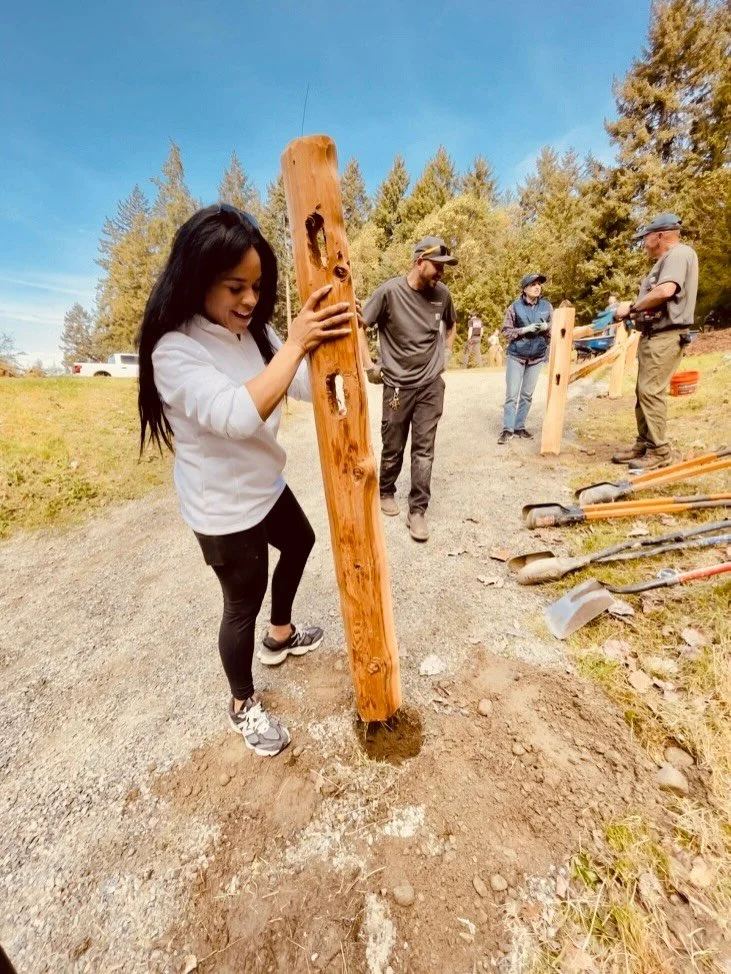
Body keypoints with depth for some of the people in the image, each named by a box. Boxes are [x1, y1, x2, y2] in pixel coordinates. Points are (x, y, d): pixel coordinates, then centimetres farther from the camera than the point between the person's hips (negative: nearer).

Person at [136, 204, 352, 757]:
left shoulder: (255, 331, -1)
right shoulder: (174, 350, -23)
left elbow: (309, 387, -6)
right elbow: (238, 415, -38)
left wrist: (330, 342, -23)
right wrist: (295, 343, -34)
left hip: (265, 483, 9)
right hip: (223, 506, -8)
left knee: (300, 543, 28)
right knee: (243, 605, 8)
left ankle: (281, 637, 53)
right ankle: (243, 704, 38)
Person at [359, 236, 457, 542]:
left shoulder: (442, 293, 3)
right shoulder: (389, 291, -10)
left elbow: (451, 324, 23)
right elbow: (358, 326, -5)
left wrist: (446, 352, 12)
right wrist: (368, 366, -8)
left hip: (432, 385, 3)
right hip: (398, 385, -3)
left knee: (424, 450, 1)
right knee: (393, 448, 9)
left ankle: (417, 511, 10)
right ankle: (386, 492, 35)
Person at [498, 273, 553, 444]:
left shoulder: (547, 306, 4)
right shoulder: (515, 307, -4)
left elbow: (554, 329, 11)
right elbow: (506, 331, -4)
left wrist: (547, 327, -12)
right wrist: (525, 329, -18)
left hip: (537, 356, 3)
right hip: (516, 355, -3)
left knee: (527, 394, 7)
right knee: (512, 394, -6)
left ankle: (519, 426, 15)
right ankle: (507, 429, -1)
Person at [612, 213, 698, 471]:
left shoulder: (679, 253, -9)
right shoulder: (665, 260, 23)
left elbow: (665, 291, -24)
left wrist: (631, 307, -13)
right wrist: (633, 312, 10)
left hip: (666, 336, -11)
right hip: (653, 335, 11)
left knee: (651, 392, -13)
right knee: (643, 392, 10)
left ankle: (659, 451, -9)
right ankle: (644, 443, 16)